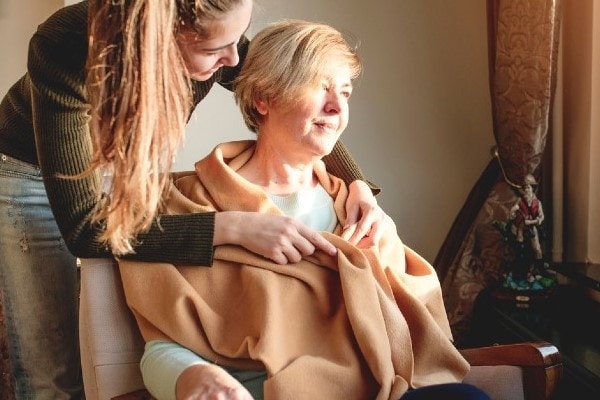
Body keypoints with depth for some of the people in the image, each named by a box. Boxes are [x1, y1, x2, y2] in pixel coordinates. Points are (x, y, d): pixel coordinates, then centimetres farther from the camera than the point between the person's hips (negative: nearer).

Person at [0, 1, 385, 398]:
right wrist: (233, 227, -43)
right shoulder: (65, 50, -38)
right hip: (34, 174, -3)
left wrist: (357, 183, -21)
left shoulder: (209, 38, -25)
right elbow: (83, 228, -37)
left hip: (132, 168, 4)